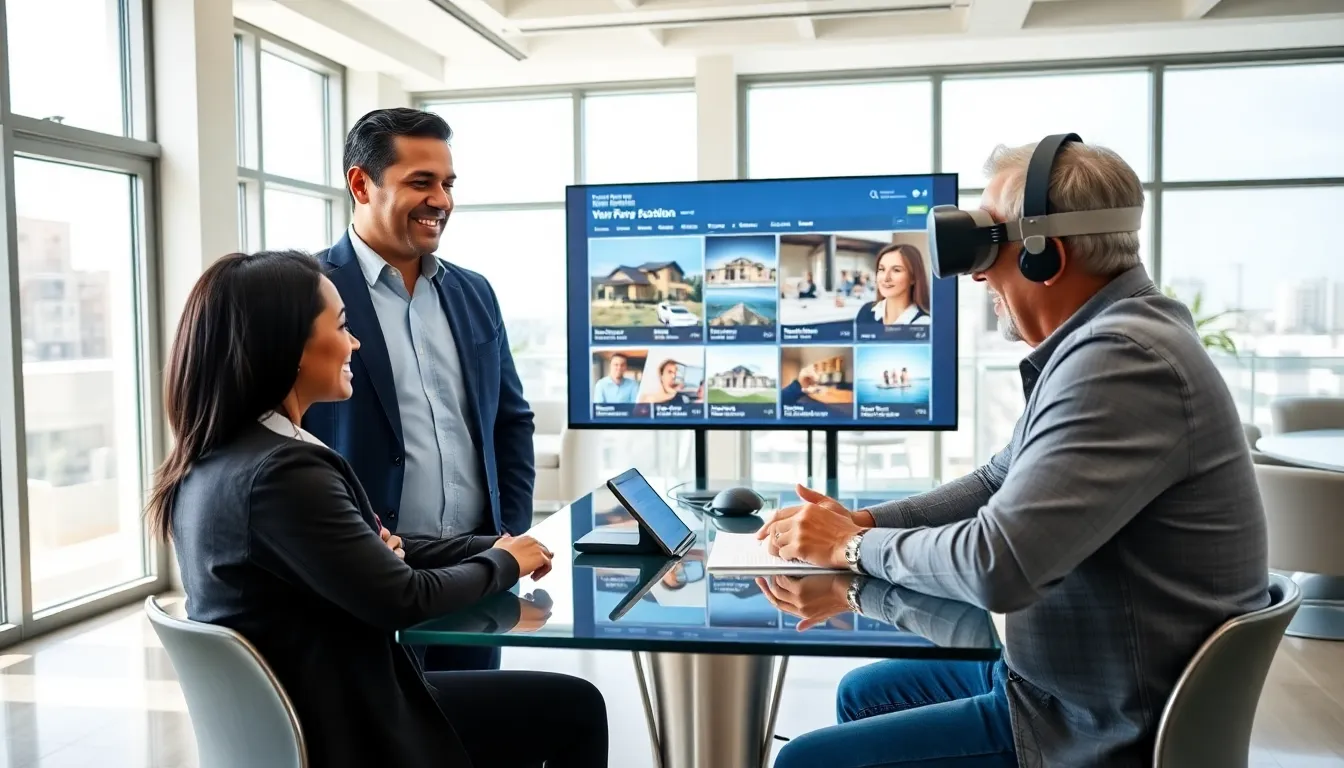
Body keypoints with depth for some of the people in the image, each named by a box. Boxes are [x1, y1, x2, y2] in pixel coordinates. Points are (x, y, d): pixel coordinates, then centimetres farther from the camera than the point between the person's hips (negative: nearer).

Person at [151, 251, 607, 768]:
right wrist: (504, 561, -4)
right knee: (576, 709, 4)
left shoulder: (209, 460, 3)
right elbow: (404, 599, -23)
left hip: (286, 710, 9)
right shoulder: (281, 471, -28)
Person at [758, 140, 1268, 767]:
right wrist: (863, 521, 1)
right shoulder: (1103, 340, 7)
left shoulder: (1122, 359, -28)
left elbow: (996, 566, -32)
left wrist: (855, 547, -13)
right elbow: (1002, 482, 15)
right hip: (1071, 679, 10)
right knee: (863, 694, 23)